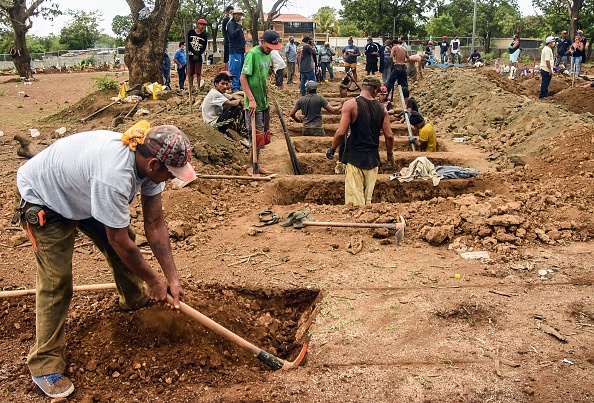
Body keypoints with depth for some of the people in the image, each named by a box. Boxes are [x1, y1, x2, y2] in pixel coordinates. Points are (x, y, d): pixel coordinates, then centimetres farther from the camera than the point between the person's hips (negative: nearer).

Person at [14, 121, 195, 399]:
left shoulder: (149, 160, -18)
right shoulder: (114, 176, -44)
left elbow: (155, 223, -12)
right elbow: (120, 243, -31)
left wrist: (172, 278, -13)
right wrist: (153, 281, -16)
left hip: (80, 189, 8)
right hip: (42, 200, -8)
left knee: (124, 238, 9)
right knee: (56, 281, -9)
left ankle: (135, 299, 36)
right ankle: (45, 364, 6)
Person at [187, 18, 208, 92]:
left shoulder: (204, 35, 3)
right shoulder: (191, 32, 2)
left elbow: (204, 47, 0)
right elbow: (188, 44, -3)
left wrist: (198, 54, -13)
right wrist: (194, 52, -12)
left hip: (199, 57, 0)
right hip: (190, 55, 0)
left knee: (198, 72, -2)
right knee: (190, 72, 3)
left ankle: (198, 87, 4)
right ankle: (191, 87, 11)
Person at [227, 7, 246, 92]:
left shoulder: (238, 24, 20)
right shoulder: (231, 24, -6)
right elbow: (233, 34, -21)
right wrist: (239, 25, -15)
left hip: (241, 50, 9)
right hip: (235, 50, -9)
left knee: (240, 70, 11)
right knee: (234, 69, -8)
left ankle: (239, 85, 18)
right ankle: (234, 87, -6)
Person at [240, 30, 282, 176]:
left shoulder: (267, 55, 11)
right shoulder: (252, 54, -14)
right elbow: (243, 78, -17)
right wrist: (251, 99, -22)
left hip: (264, 103, 8)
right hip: (254, 104, -8)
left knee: (263, 136, 14)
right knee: (257, 137, -4)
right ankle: (252, 167, 10)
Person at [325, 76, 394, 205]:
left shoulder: (351, 104, -9)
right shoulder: (381, 108, 3)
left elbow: (341, 133, -15)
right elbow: (389, 136, 3)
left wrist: (331, 150, 1)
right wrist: (390, 154, 20)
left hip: (355, 158, -4)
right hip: (373, 159, 4)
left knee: (355, 200, -1)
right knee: (368, 198, 15)